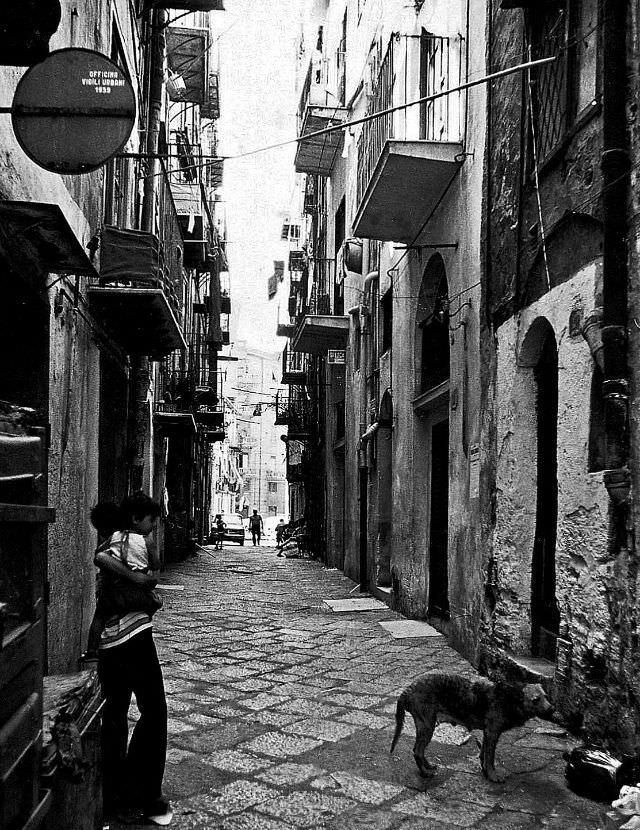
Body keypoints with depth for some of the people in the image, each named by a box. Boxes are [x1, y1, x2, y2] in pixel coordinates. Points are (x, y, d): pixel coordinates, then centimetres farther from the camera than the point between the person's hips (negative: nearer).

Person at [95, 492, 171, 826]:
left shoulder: (117, 541, 18)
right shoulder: (132, 540, -8)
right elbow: (101, 557, -26)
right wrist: (136, 577, -21)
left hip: (108, 644, 9)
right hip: (134, 638, -9)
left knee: (114, 718, 12)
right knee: (153, 713, 1)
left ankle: (113, 798, 19)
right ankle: (142, 796, 5)